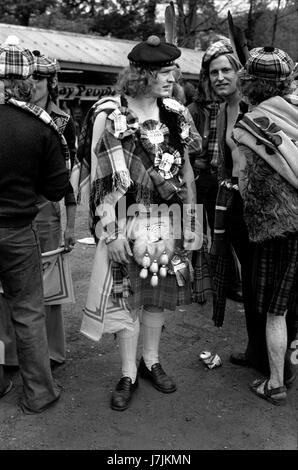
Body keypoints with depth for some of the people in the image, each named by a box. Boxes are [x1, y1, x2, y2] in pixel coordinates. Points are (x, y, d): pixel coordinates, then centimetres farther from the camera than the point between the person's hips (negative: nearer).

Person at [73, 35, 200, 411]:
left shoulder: (176, 114, 6)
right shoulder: (110, 115, -7)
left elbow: (187, 170, 10)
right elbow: (101, 178, -10)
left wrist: (190, 220, 6)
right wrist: (112, 231, -14)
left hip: (168, 221, 4)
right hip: (128, 222, -3)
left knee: (160, 292, 12)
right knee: (127, 295, 5)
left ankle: (150, 362, 32)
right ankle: (128, 375, 22)